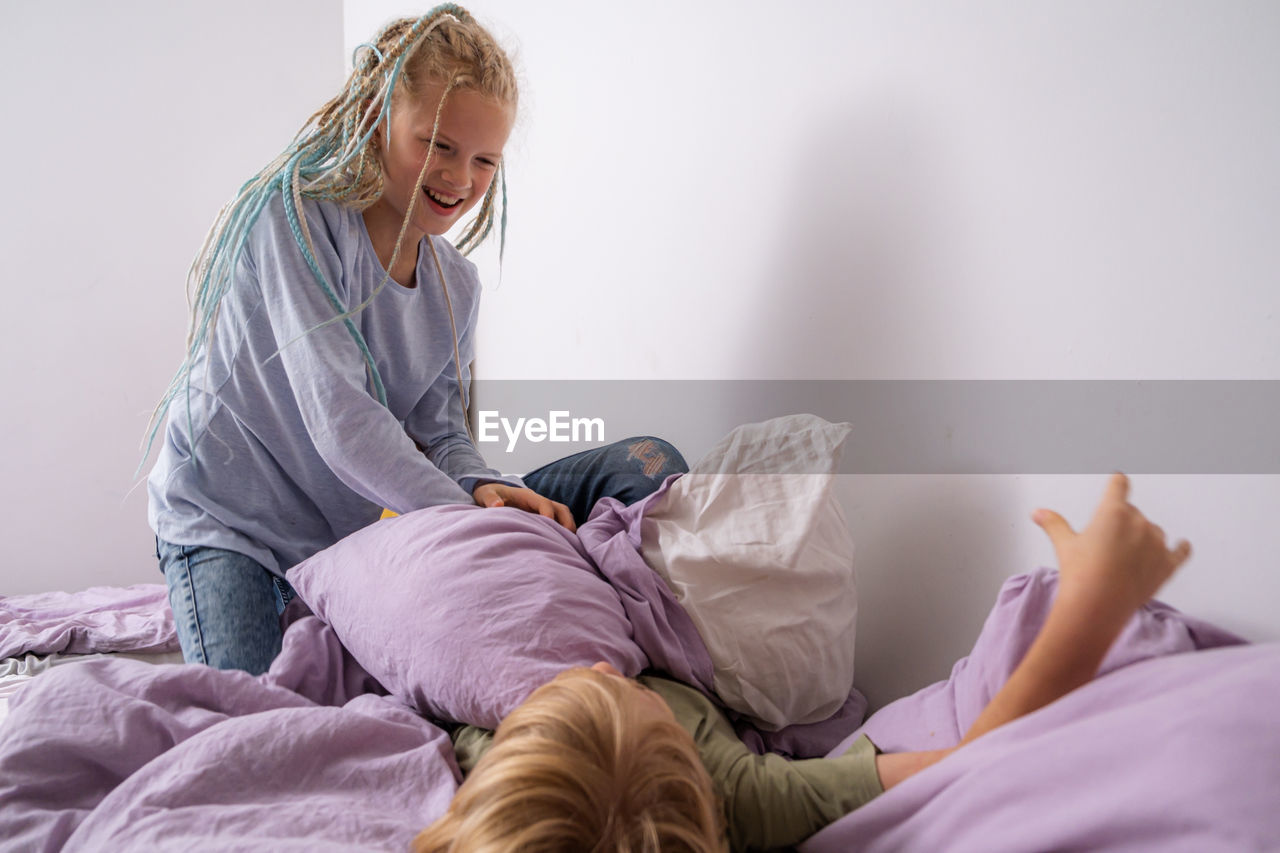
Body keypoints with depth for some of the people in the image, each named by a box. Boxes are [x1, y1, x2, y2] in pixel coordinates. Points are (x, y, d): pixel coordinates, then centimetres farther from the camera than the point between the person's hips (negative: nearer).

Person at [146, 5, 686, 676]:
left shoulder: (454, 284, 5)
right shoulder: (297, 213, -16)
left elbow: (439, 432, 3)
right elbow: (337, 416, -26)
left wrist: (480, 487, -21)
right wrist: (467, 517, -33)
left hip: (360, 519, 5)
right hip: (229, 517, -4)